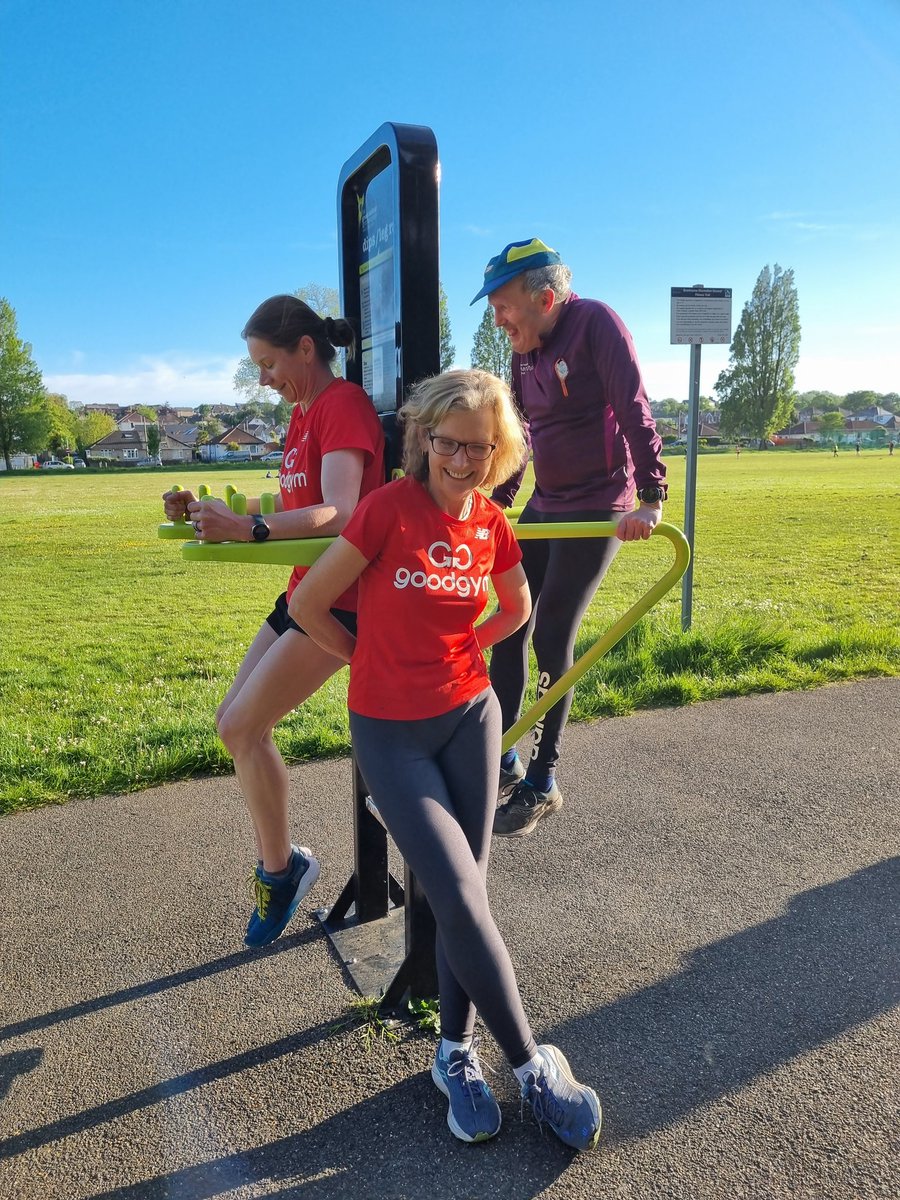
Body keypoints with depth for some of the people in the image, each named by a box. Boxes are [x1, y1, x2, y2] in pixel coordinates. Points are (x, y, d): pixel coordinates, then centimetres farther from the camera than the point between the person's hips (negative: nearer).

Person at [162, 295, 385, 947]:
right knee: (235, 722, 10)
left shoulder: (344, 405, -15)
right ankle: (277, 861, 22)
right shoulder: (306, 411, 15)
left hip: (342, 598, -10)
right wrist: (209, 510, 5)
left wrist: (250, 528, -39)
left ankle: (281, 868, 12)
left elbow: (338, 514, -28)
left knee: (242, 727, -9)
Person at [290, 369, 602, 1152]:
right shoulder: (389, 508, -15)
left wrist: (462, 650, 7)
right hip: (389, 731, -3)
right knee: (460, 899, -6)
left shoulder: (492, 526, -2)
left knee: (465, 894, 8)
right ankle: (533, 1066, 14)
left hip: (469, 716, 4)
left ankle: (456, 1053, 30)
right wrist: (373, 661, 1)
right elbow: (308, 603, -9)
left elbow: (518, 607, 18)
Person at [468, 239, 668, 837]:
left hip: (598, 509, -8)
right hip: (544, 507, 8)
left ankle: (543, 783, 8)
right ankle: (504, 761, 18)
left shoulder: (596, 322, -14)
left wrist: (651, 497, -29)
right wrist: (498, 499, 19)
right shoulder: (526, 351, 8)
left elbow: (634, 410, -21)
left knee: (552, 639, -7)